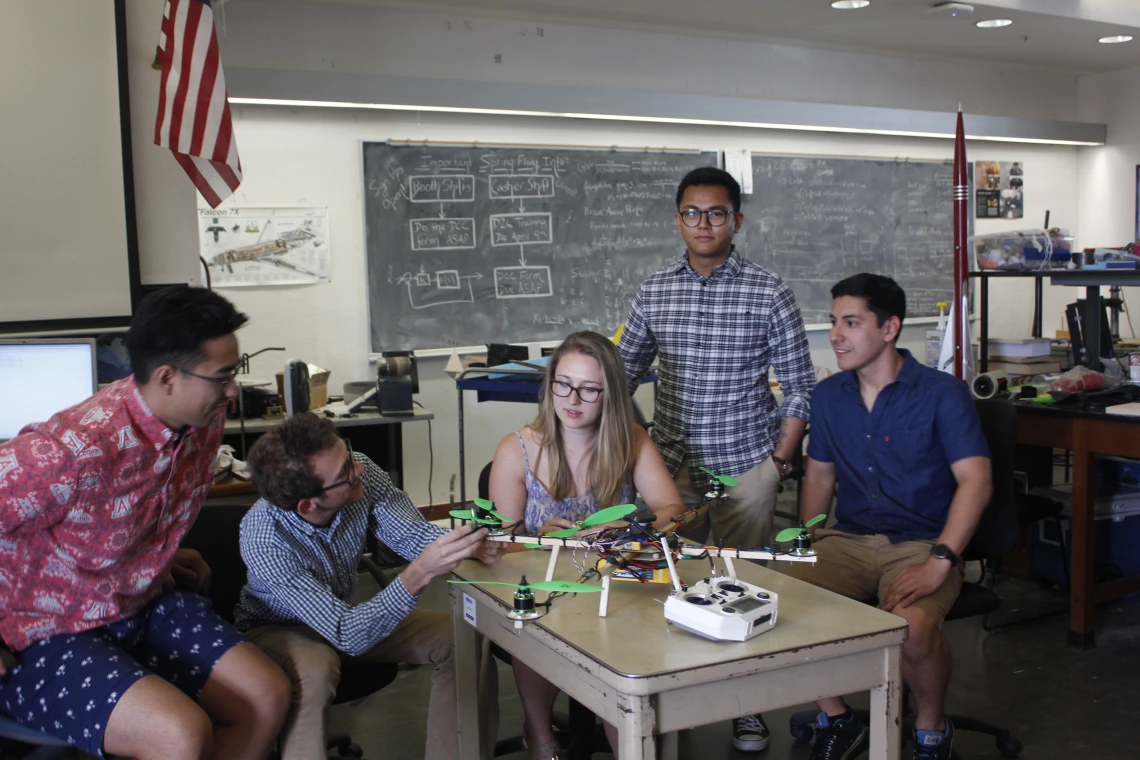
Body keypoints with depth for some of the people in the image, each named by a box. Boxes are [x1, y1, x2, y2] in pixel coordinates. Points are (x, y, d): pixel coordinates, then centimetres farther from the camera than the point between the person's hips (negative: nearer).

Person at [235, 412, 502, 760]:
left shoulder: (362, 474, -25)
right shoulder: (264, 538, -37)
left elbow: (412, 534, -14)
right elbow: (347, 635, -38)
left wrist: (464, 543, -36)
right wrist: (419, 574, -51)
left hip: (346, 611, 6)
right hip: (278, 630, -5)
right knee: (316, 670, -37)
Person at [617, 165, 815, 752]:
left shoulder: (768, 294, -4)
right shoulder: (653, 292, 4)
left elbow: (798, 386, -1)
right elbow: (624, 374, 12)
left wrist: (780, 462, -6)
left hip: (746, 466, -2)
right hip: (673, 464, 2)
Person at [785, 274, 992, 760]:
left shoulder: (942, 394, -5)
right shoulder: (829, 396, 11)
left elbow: (975, 481, -13)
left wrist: (940, 561, -24)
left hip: (920, 542, -4)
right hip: (847, 538, 5)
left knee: (913, 625, -35)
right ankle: (836, 721, 3)